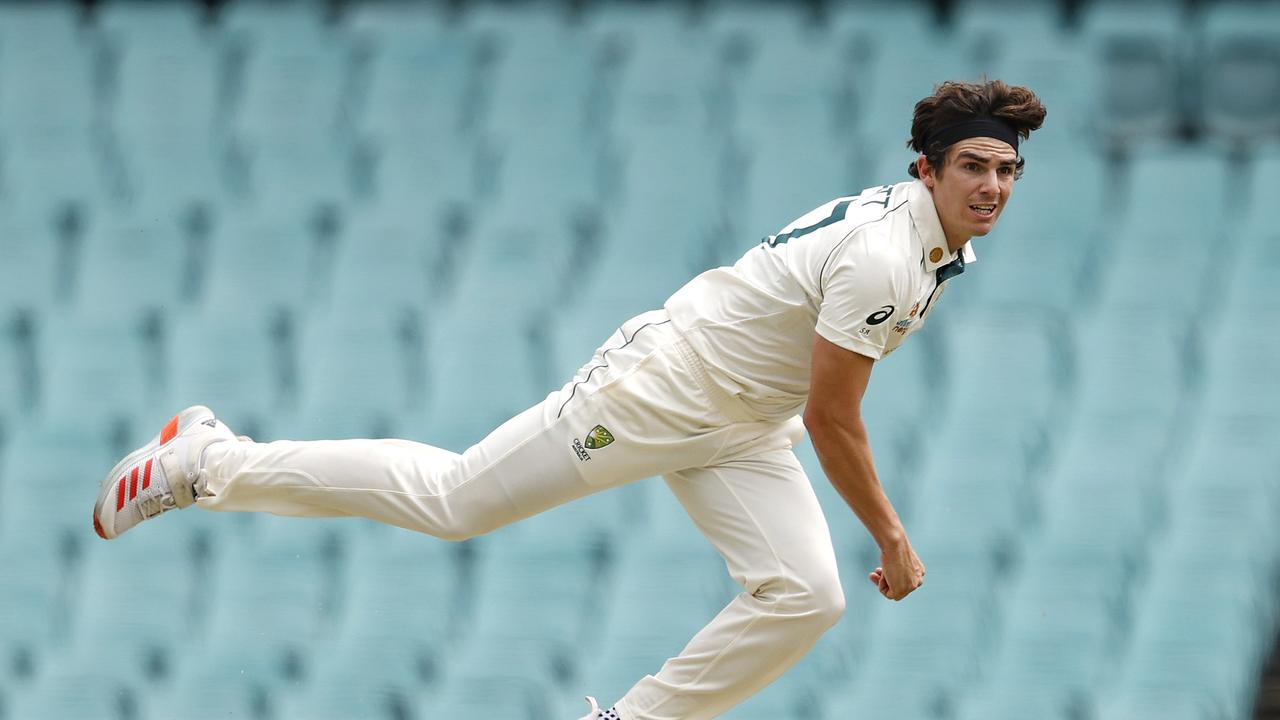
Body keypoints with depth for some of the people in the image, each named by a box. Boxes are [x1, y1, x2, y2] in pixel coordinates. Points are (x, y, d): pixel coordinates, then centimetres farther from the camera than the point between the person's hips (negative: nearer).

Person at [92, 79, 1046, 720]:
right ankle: (211, 463, 9)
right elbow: (832, 420, -26)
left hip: (739, 433, 9)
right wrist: (891, 537, -17)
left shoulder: (943, 239, 2)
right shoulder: (883, 257, -29)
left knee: (806, 597, -7)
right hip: (658, 391, -9)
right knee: (452, 500, -3)